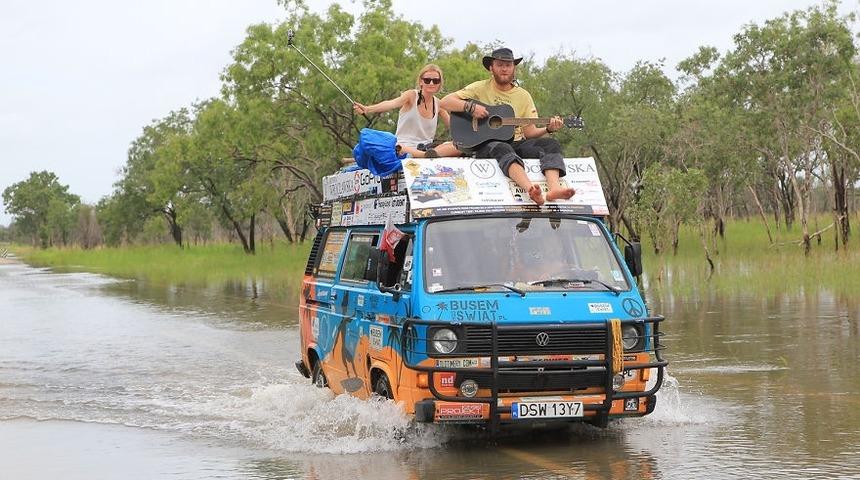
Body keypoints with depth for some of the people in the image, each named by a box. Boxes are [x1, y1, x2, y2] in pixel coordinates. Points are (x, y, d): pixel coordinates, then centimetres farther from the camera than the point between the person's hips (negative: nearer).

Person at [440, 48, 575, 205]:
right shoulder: (480, 88, 6)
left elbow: (529, 132, 12)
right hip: (486, 144, -4)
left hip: (516, 143, 4)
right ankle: (530, 189, -63)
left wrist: (548, 129, -7)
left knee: (551, 144, -20)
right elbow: (444, 102, -3)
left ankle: (554, 188, -47)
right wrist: (471, 106, -18)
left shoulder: (523, 96, 16)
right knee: (502, 149, -39)